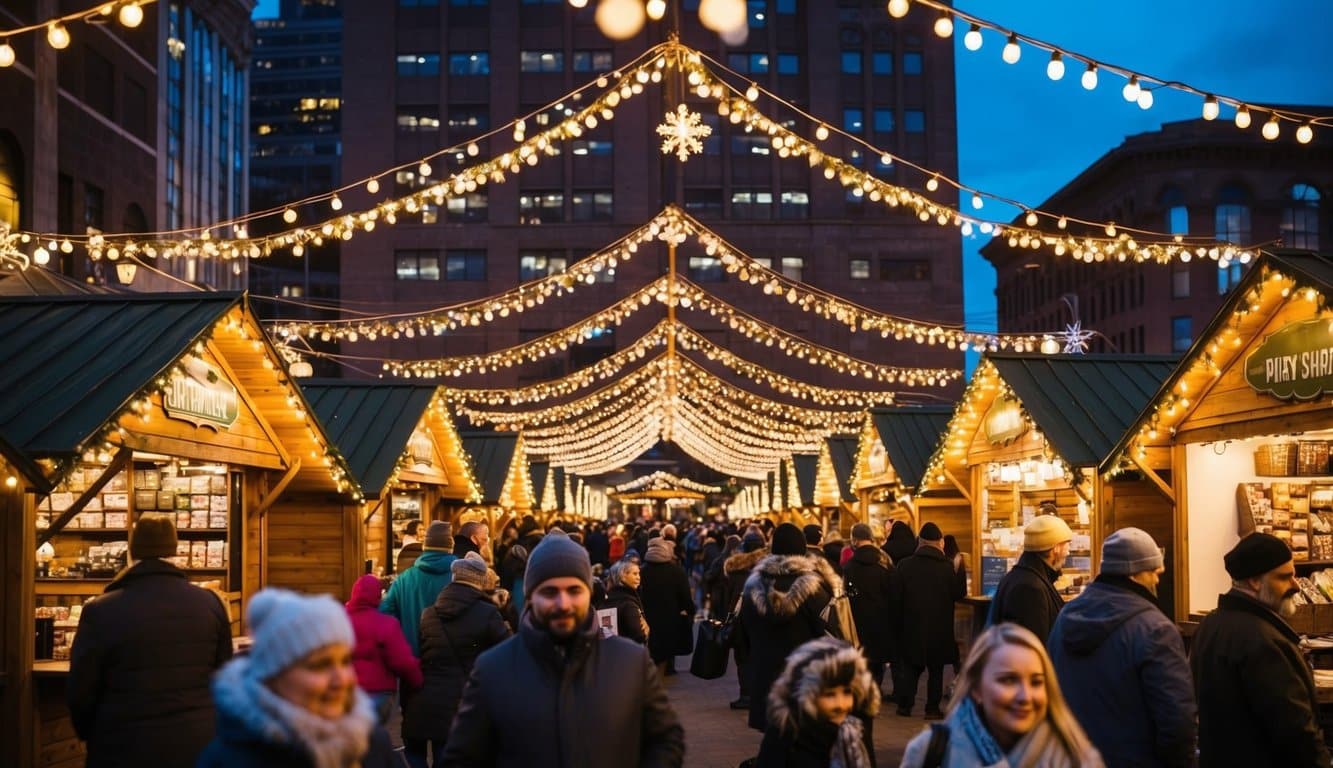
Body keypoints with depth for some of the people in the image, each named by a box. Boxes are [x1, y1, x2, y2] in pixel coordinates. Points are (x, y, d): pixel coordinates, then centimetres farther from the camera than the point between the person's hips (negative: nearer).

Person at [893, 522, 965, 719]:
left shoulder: (905, 565, -7)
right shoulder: (948, 566, -10)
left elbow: (896, 596, -4)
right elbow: (959, 593, -3)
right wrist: (960, 570, 8)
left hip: (912, 625, 1)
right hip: (939, 627, -1)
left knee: (911, 666, 14)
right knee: (936, 668, 8)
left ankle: (905, 704, 15)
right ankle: (932, 708, 9)